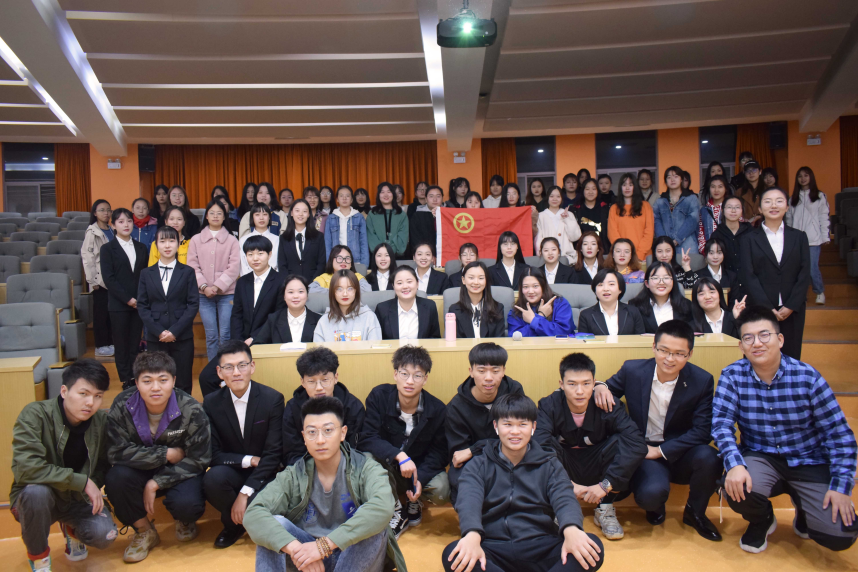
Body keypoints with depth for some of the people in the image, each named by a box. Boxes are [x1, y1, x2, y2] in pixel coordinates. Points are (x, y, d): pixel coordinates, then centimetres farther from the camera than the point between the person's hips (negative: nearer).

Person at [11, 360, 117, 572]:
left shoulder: (102, 421, -10)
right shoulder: (35, 414, -22)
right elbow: (25, 468, -32)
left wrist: (93, 487, -15)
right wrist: (82, 481, -30)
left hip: (79, 499, 2)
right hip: (36, 498, -2)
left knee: (104, 536, -23)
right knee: (37, 490, -36)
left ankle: (71, 529, 17)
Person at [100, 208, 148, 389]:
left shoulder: (141, 248, 11)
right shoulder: (108, 248, 0)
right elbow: (108, 278, -7)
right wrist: (127, 299, -13)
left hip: (138, 303, 3)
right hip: (118, 304, -3)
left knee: (135, 343, 7)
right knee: (121, 344, 3)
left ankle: (135, 378, 14)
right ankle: (126, 380, 12)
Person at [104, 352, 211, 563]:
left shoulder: (191, 411, -19)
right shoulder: (122, 406, -15)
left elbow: (198, 459, -15)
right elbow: (116, 452, -19)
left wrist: (156, 483, -22)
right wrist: (167, 454, -22)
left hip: (179, 473, -2)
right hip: (141, 471, 2)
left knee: (186, 505, -32)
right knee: (115, 478, -29)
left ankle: (184, 521, 11)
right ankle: (144, 531, -2)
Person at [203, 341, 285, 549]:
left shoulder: (272, 399, -12)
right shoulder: (211, 403, -4)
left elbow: (273, 454, -13)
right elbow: (213, 454, -4)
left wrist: (245, 493, -20)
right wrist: (248, 460, -17)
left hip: (263, 475, -2)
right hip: (232, 471, 2)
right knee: (213, 478, -31)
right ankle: (233, 524, 0)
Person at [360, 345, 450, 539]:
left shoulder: (437, 409, -15)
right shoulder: (379, 396, -18)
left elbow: (438, 451, -8)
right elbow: (367, 439, -23)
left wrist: (420, 478, -26)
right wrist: (399, 456, -37)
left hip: (422, 469, 1)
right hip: (387, 468, 0)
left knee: (441, 490, -29)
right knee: (370, 457, -33)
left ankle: (414, 502, 10)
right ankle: (396, 510, -7)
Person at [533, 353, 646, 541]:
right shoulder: (550, 405, -18)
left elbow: (637, 444, -29)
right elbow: (539, 447, -32)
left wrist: (605, 485, -35)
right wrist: (568, 485, -37)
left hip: (596, 469, 1)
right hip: (563, 471, -1)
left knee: (620, 442, -26)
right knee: (548, 445, -30)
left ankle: (605, 509, -8)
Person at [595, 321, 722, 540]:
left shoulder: (702, 381, -8)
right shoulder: (632, 370, -6)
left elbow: (702, 431, -10)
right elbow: (609, 390, 9)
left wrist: (660, 450, -17)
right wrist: (600, 387, -18)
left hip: (679, 452, 2)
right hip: (644, 451, -1)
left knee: (708, 458, -32)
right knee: (651, 492, -33)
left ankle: (695, 512, 2)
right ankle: (656, 506, 11)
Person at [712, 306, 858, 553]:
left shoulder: (807, 377, -9)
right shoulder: (732, 376, -8)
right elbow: (721, 424, -14)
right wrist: (734, 464, -32)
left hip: (809, 462, 0)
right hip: (760, 458, 0)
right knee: (736, 487, -32)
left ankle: (804, 510, 23)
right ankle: (762, 520, 9)